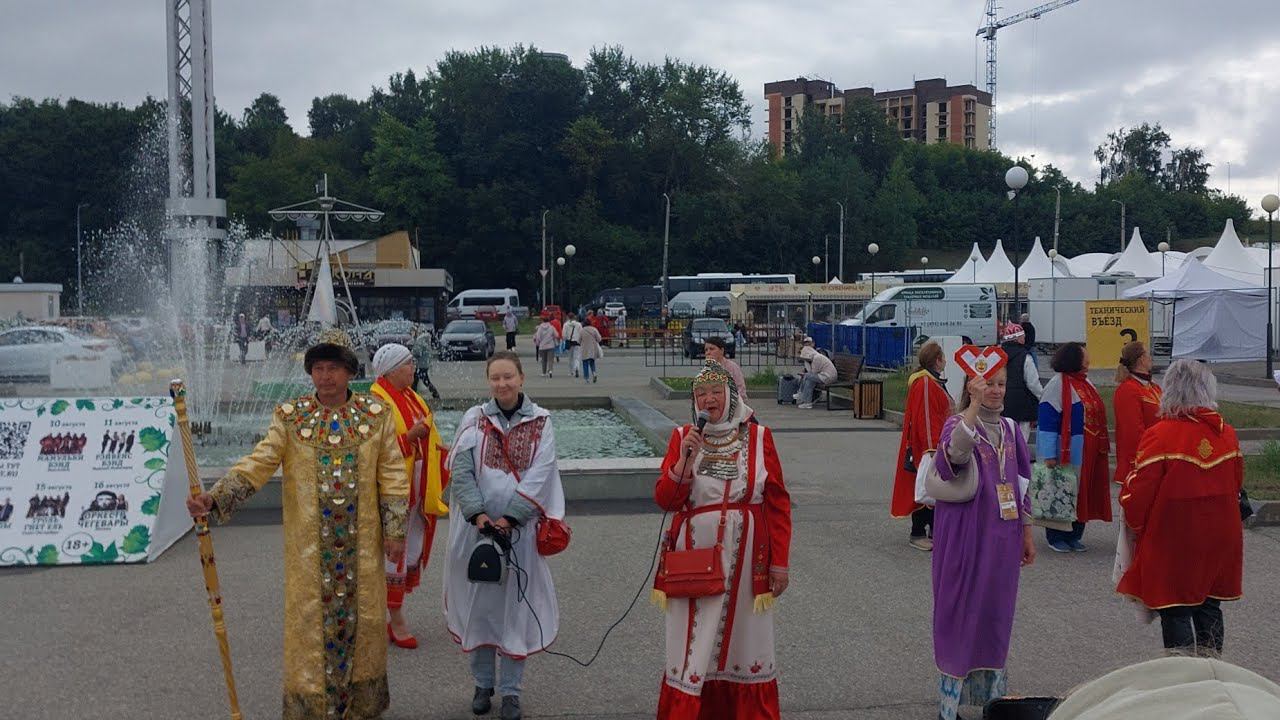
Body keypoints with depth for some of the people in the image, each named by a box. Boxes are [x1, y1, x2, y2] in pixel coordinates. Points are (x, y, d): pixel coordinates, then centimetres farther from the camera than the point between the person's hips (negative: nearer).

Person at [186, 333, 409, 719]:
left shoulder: (376, 413, -1)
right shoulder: (290, 417, -2)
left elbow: (392, 475, 0)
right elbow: (257, 464, -10)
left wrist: (395, 530, -2)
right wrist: (214, 498, -24)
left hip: (361, 543, 1)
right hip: (310, 546, -1)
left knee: (362, 617, 10)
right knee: (310, 618, 4)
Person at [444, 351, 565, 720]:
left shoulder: (540, 422, 0)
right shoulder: (474, 419, 2)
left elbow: (538, 476, -8)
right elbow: (461, 471, -4)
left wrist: (510, 517, -16)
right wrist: (477, 512, -17)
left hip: (519, 526, -1)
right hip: (477, 525, 1)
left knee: (516, 604, 3)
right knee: (478, 601, 8)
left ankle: (511, 690, 15)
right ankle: (483, 683, 24)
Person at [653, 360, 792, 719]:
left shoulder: (758, 437, -1)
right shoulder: (683, 437, 0)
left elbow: (778, 503, 1)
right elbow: (664, 499, -5)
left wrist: (780, 561, -2)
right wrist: (684, 460, -19)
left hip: (746, 560, 0)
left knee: (744, 639, 10)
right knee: (693, 646, 3)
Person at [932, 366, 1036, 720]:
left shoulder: (1010, 429, 9)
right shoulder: (958, 423, -10)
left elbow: (1020, 484, 15)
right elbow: (955, 453, -35)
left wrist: (1027, 534, 15)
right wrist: (975, 404, -39)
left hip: (1002, 538, 6)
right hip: (965, 535, -6)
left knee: (997, 613, 13)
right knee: (961, 611, 0)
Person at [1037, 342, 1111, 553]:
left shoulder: (1086, 383, 13)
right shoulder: (1058, 384, -13)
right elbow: (1047, 420, -17)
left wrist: (1101, 448, 20)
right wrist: (1048, 455, -21)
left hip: (1088, 453, 8)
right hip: (1066, 451, -8)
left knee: (1082, 493, 11)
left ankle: (1074, 536, 21)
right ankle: (1055, 537, 12)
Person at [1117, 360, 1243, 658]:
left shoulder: (1159, 435, -18)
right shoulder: (1227, 433, 1)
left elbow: (1138, 493, -15)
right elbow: (1236, 485, 14)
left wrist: (1135, 522, 5)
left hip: (1173, 543, -5)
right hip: (1219, 541, 6)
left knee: (1175, 612, 4)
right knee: (1209, 607, 17)